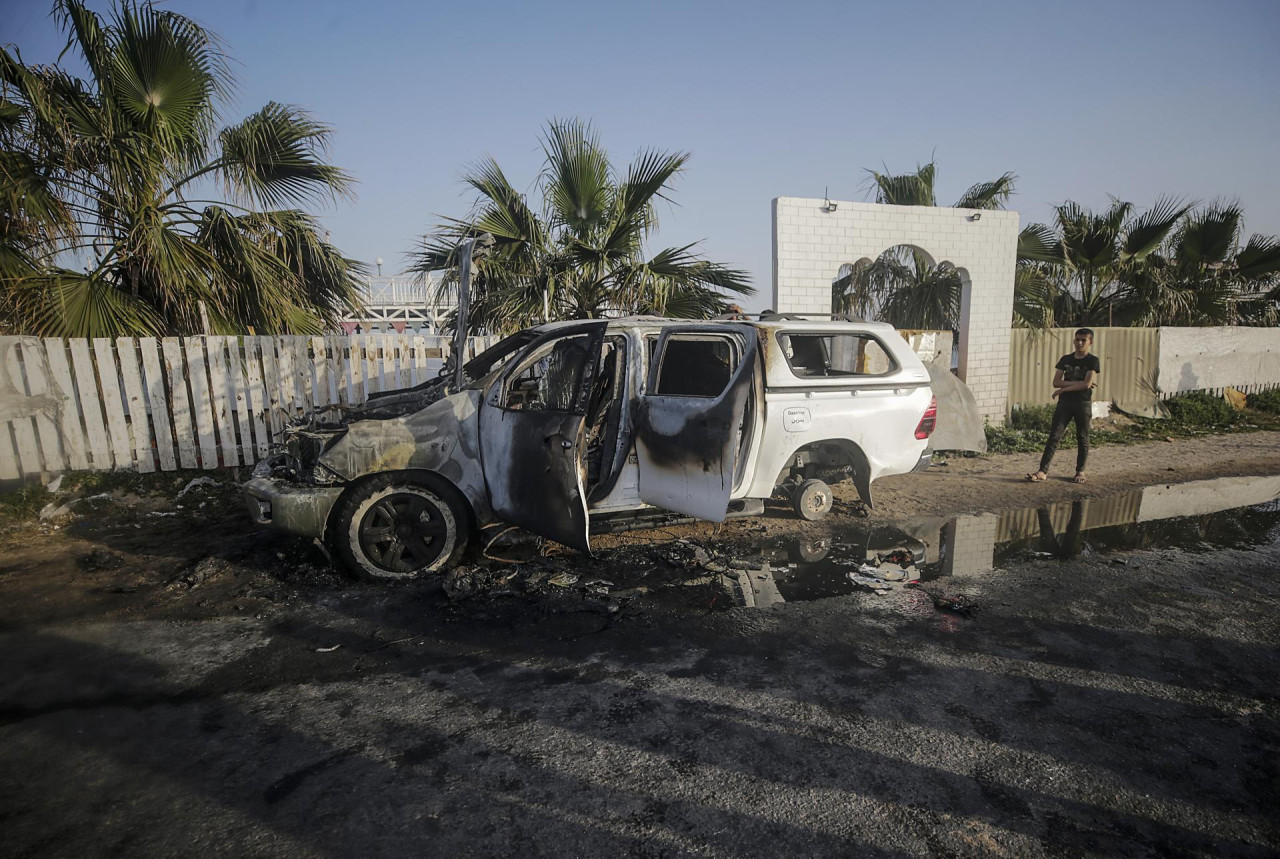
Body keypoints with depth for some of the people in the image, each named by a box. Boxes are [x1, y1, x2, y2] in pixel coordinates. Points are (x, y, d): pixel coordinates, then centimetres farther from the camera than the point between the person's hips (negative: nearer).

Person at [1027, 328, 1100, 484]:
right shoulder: (1065, 359, 7)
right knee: (1054, 436, -4)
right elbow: (1056, 382, -2)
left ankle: (1080, 471, 20)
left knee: (1082, 438, 7)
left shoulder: (1092, 361, -3)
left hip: (1083, 403, -2)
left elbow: (1086, 384, -15)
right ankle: (1043, 470, -9)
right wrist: (1078, 383, -12)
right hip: (1064, 402, 2)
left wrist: (1064, 388, -11)